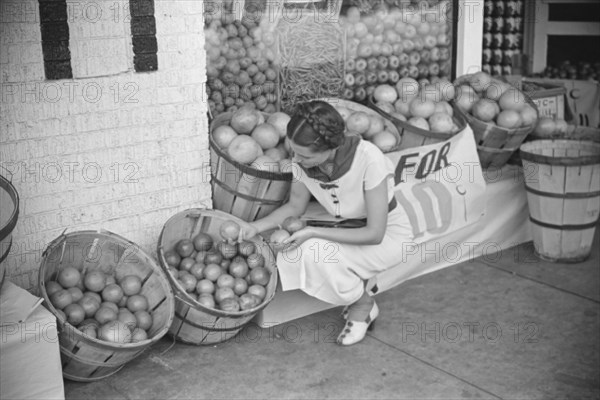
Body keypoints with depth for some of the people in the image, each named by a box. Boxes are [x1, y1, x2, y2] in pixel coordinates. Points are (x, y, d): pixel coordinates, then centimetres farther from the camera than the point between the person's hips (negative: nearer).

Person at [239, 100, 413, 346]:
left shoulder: (369, 159, -33)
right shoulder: (301, 159, -17)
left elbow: (374, 233, -29)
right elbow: (295, 207, 2)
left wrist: (313, 232, -31)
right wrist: (257, 227, -15)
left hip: (388, 235, -5)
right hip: (346, 230, 6)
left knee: (316, 253, -30)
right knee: (289, 255, -20)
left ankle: (364, 305, 0)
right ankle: (360, 286, 6)